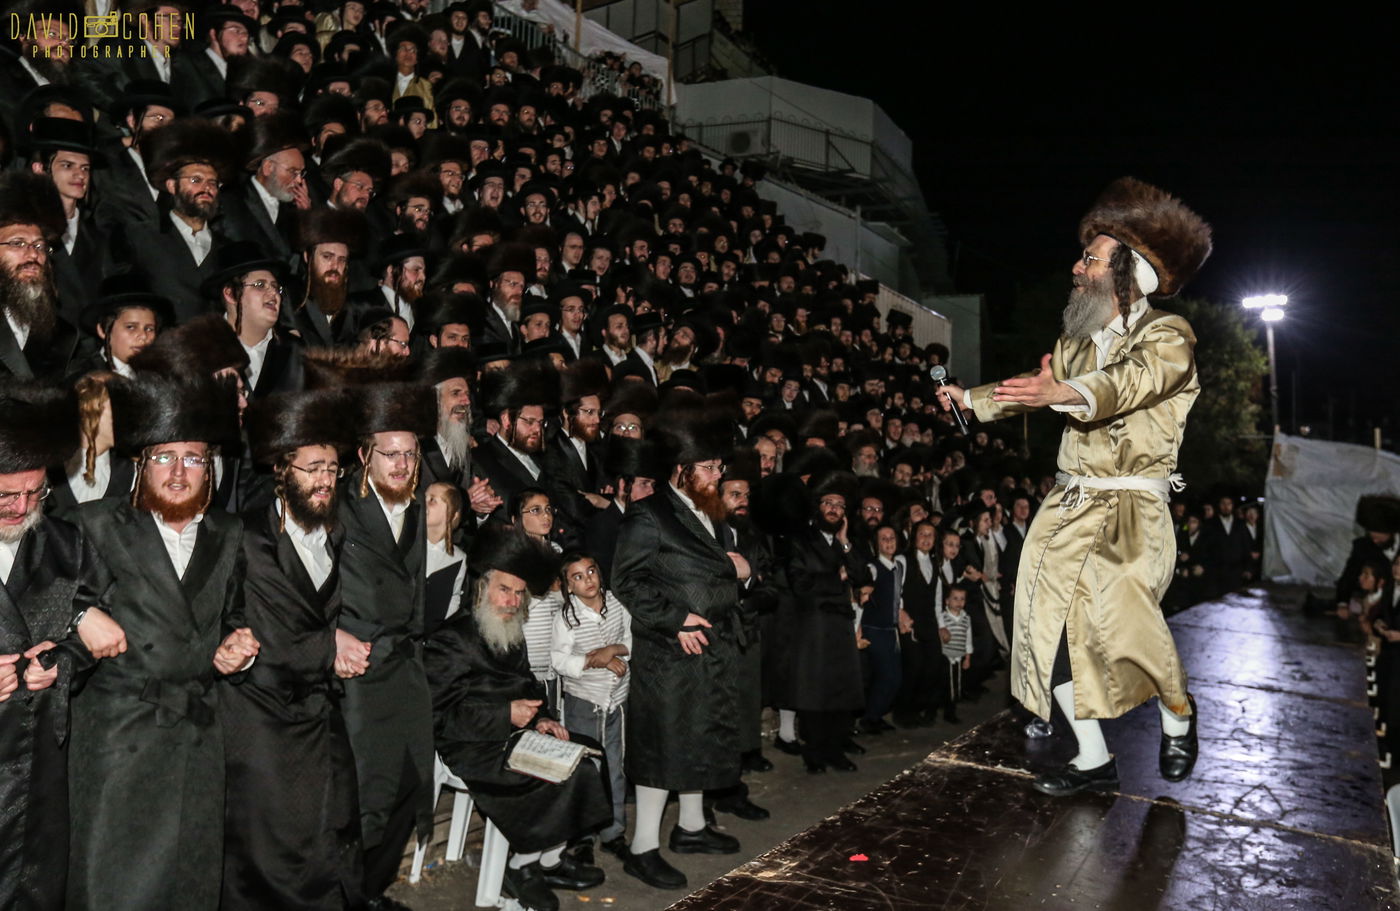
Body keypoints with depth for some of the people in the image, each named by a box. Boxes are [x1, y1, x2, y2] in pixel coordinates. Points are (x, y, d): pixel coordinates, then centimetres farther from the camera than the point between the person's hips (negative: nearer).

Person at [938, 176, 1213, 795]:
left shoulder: (1168, 336, -6)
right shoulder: (1076, 341, 14)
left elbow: (1130, 382, -27)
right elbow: (1035, 389, 27)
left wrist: (1063, 392, -45)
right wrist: (970, 399, 18)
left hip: (1131, 508, -6)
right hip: (1068, 504, 6)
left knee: (1116, 610, -23)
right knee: (1050, 618, -1)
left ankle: (1176, 712, 9)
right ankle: (1093, 759, 13)